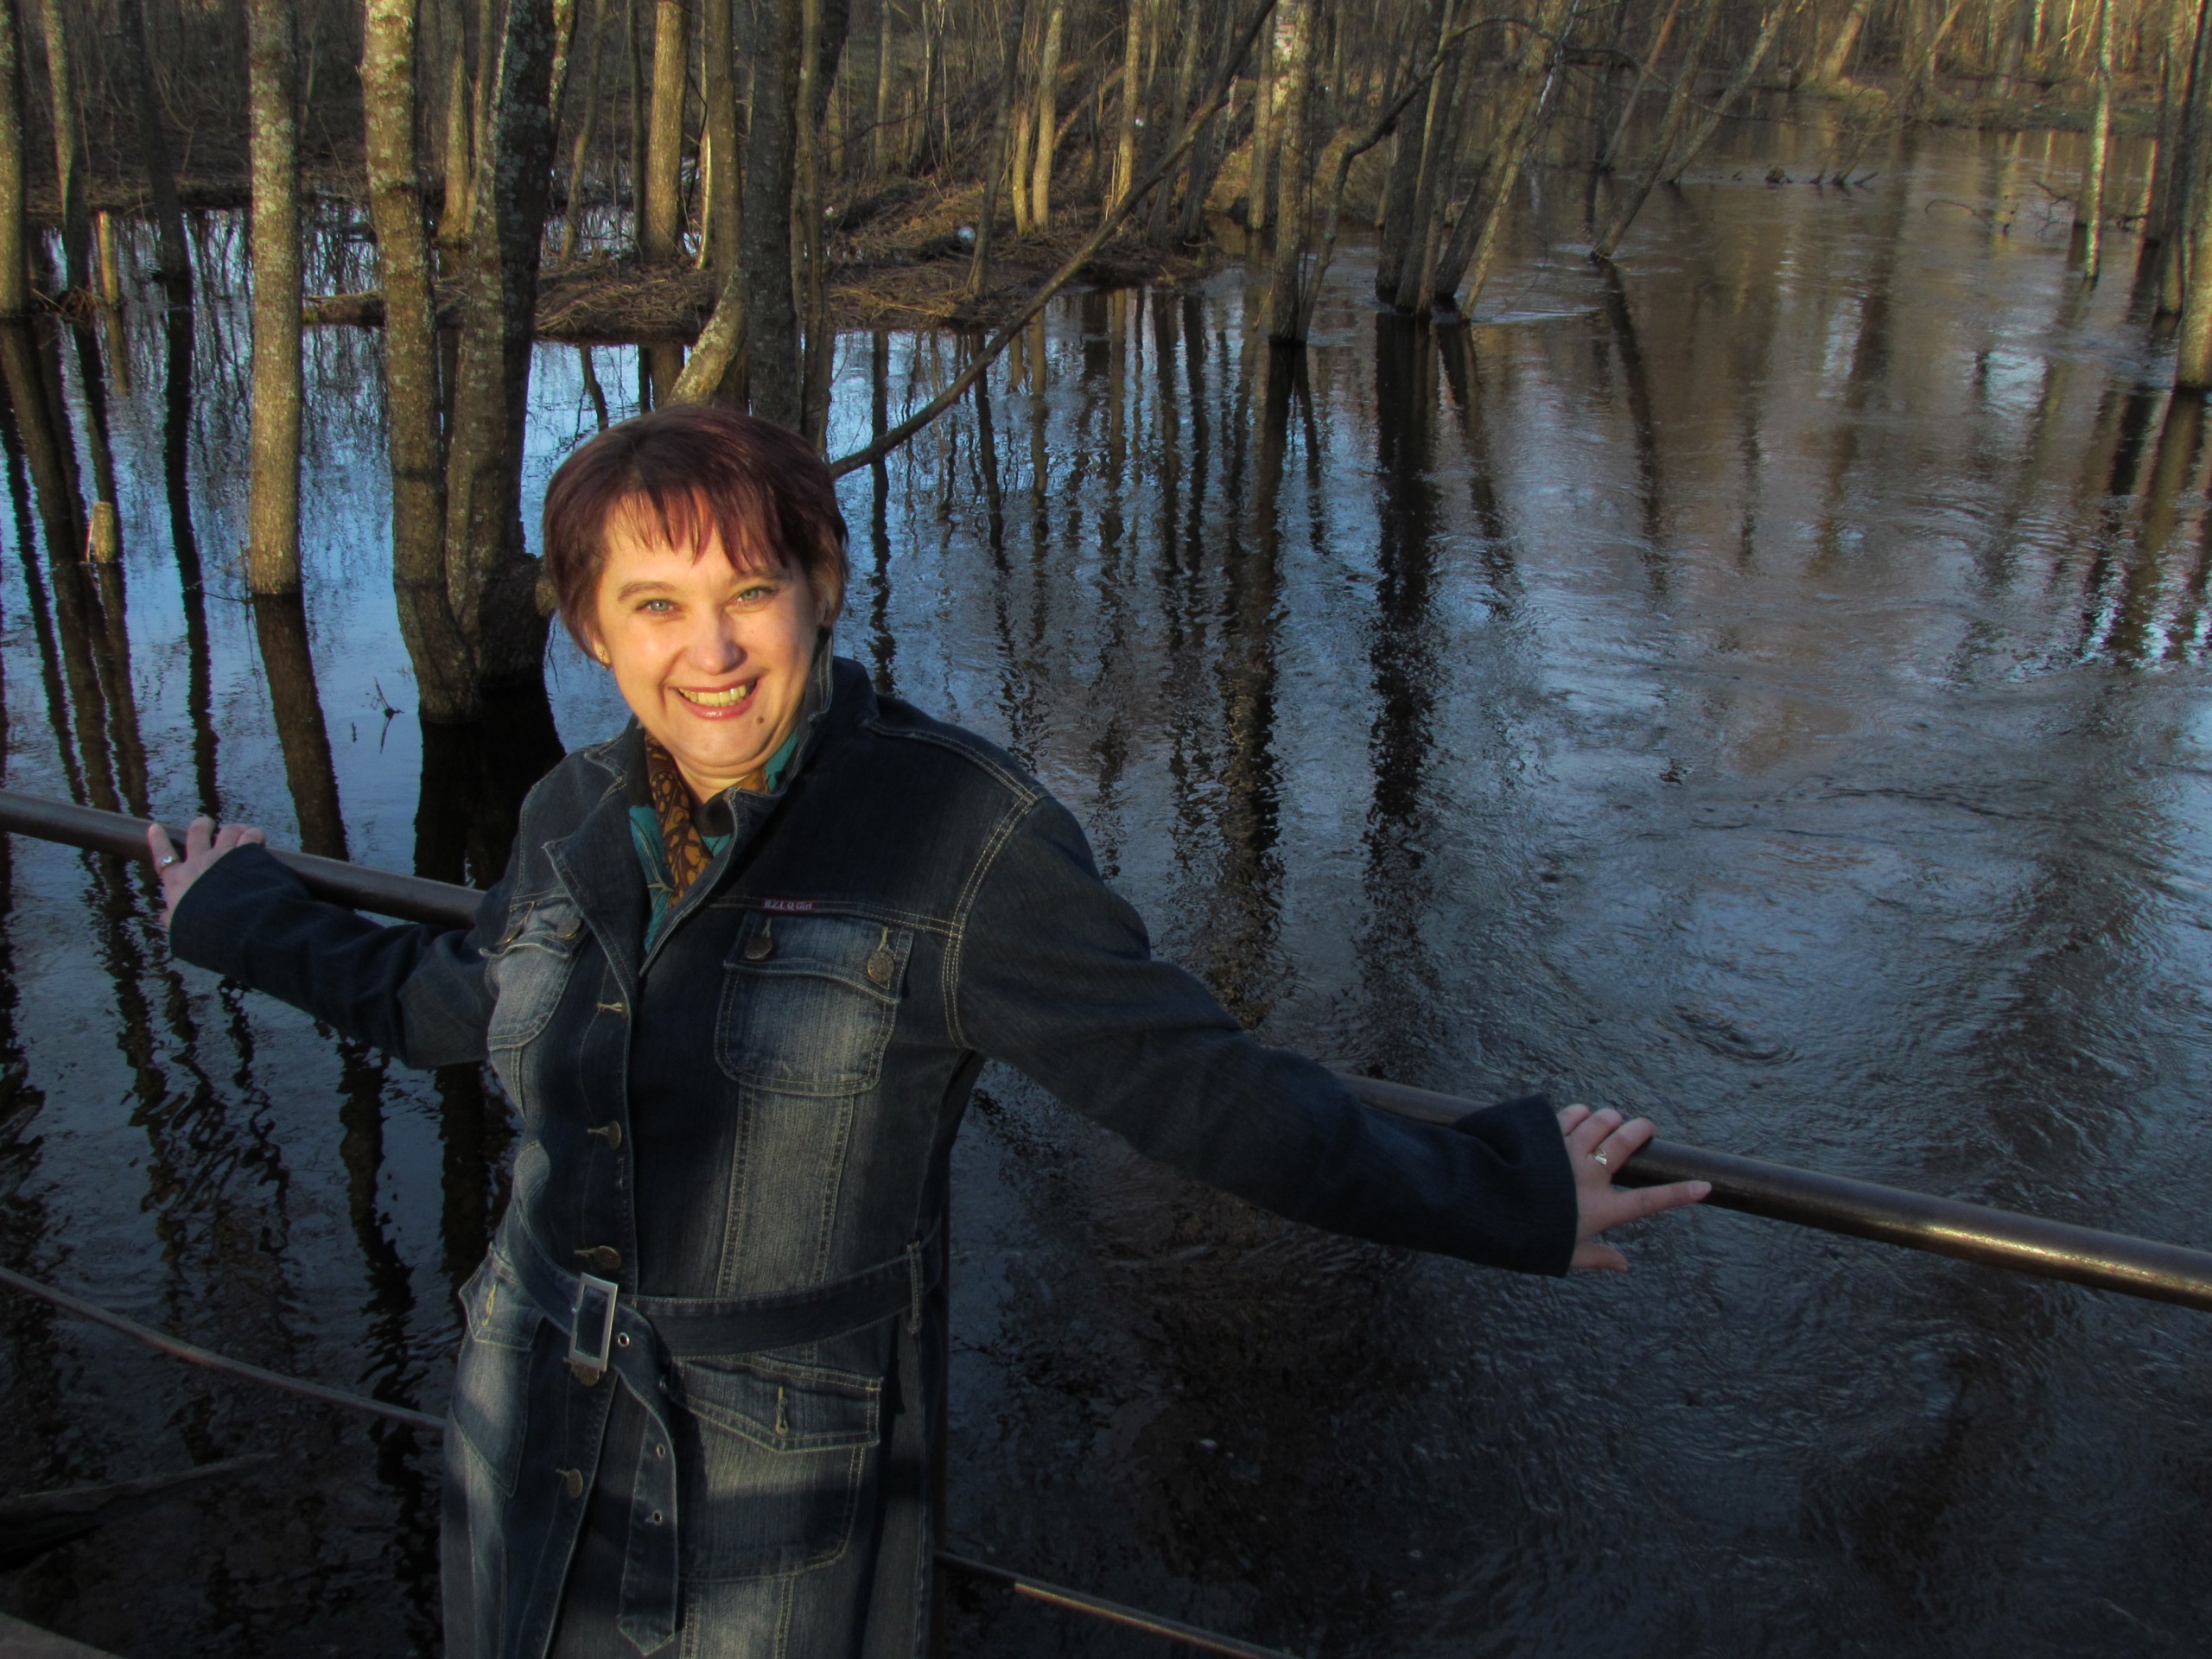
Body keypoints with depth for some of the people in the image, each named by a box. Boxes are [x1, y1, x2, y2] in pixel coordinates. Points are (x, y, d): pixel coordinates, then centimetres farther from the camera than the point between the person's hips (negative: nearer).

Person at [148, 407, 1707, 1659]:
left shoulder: (957, 830, -19)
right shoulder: (577, 818, -2)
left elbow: (1189, 1079, -15)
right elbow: (453, 1000, 19)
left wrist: (1496, 1191, -14)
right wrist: (244, 916, 33)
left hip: (785, 1520, -5)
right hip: (535, 1467, 5)